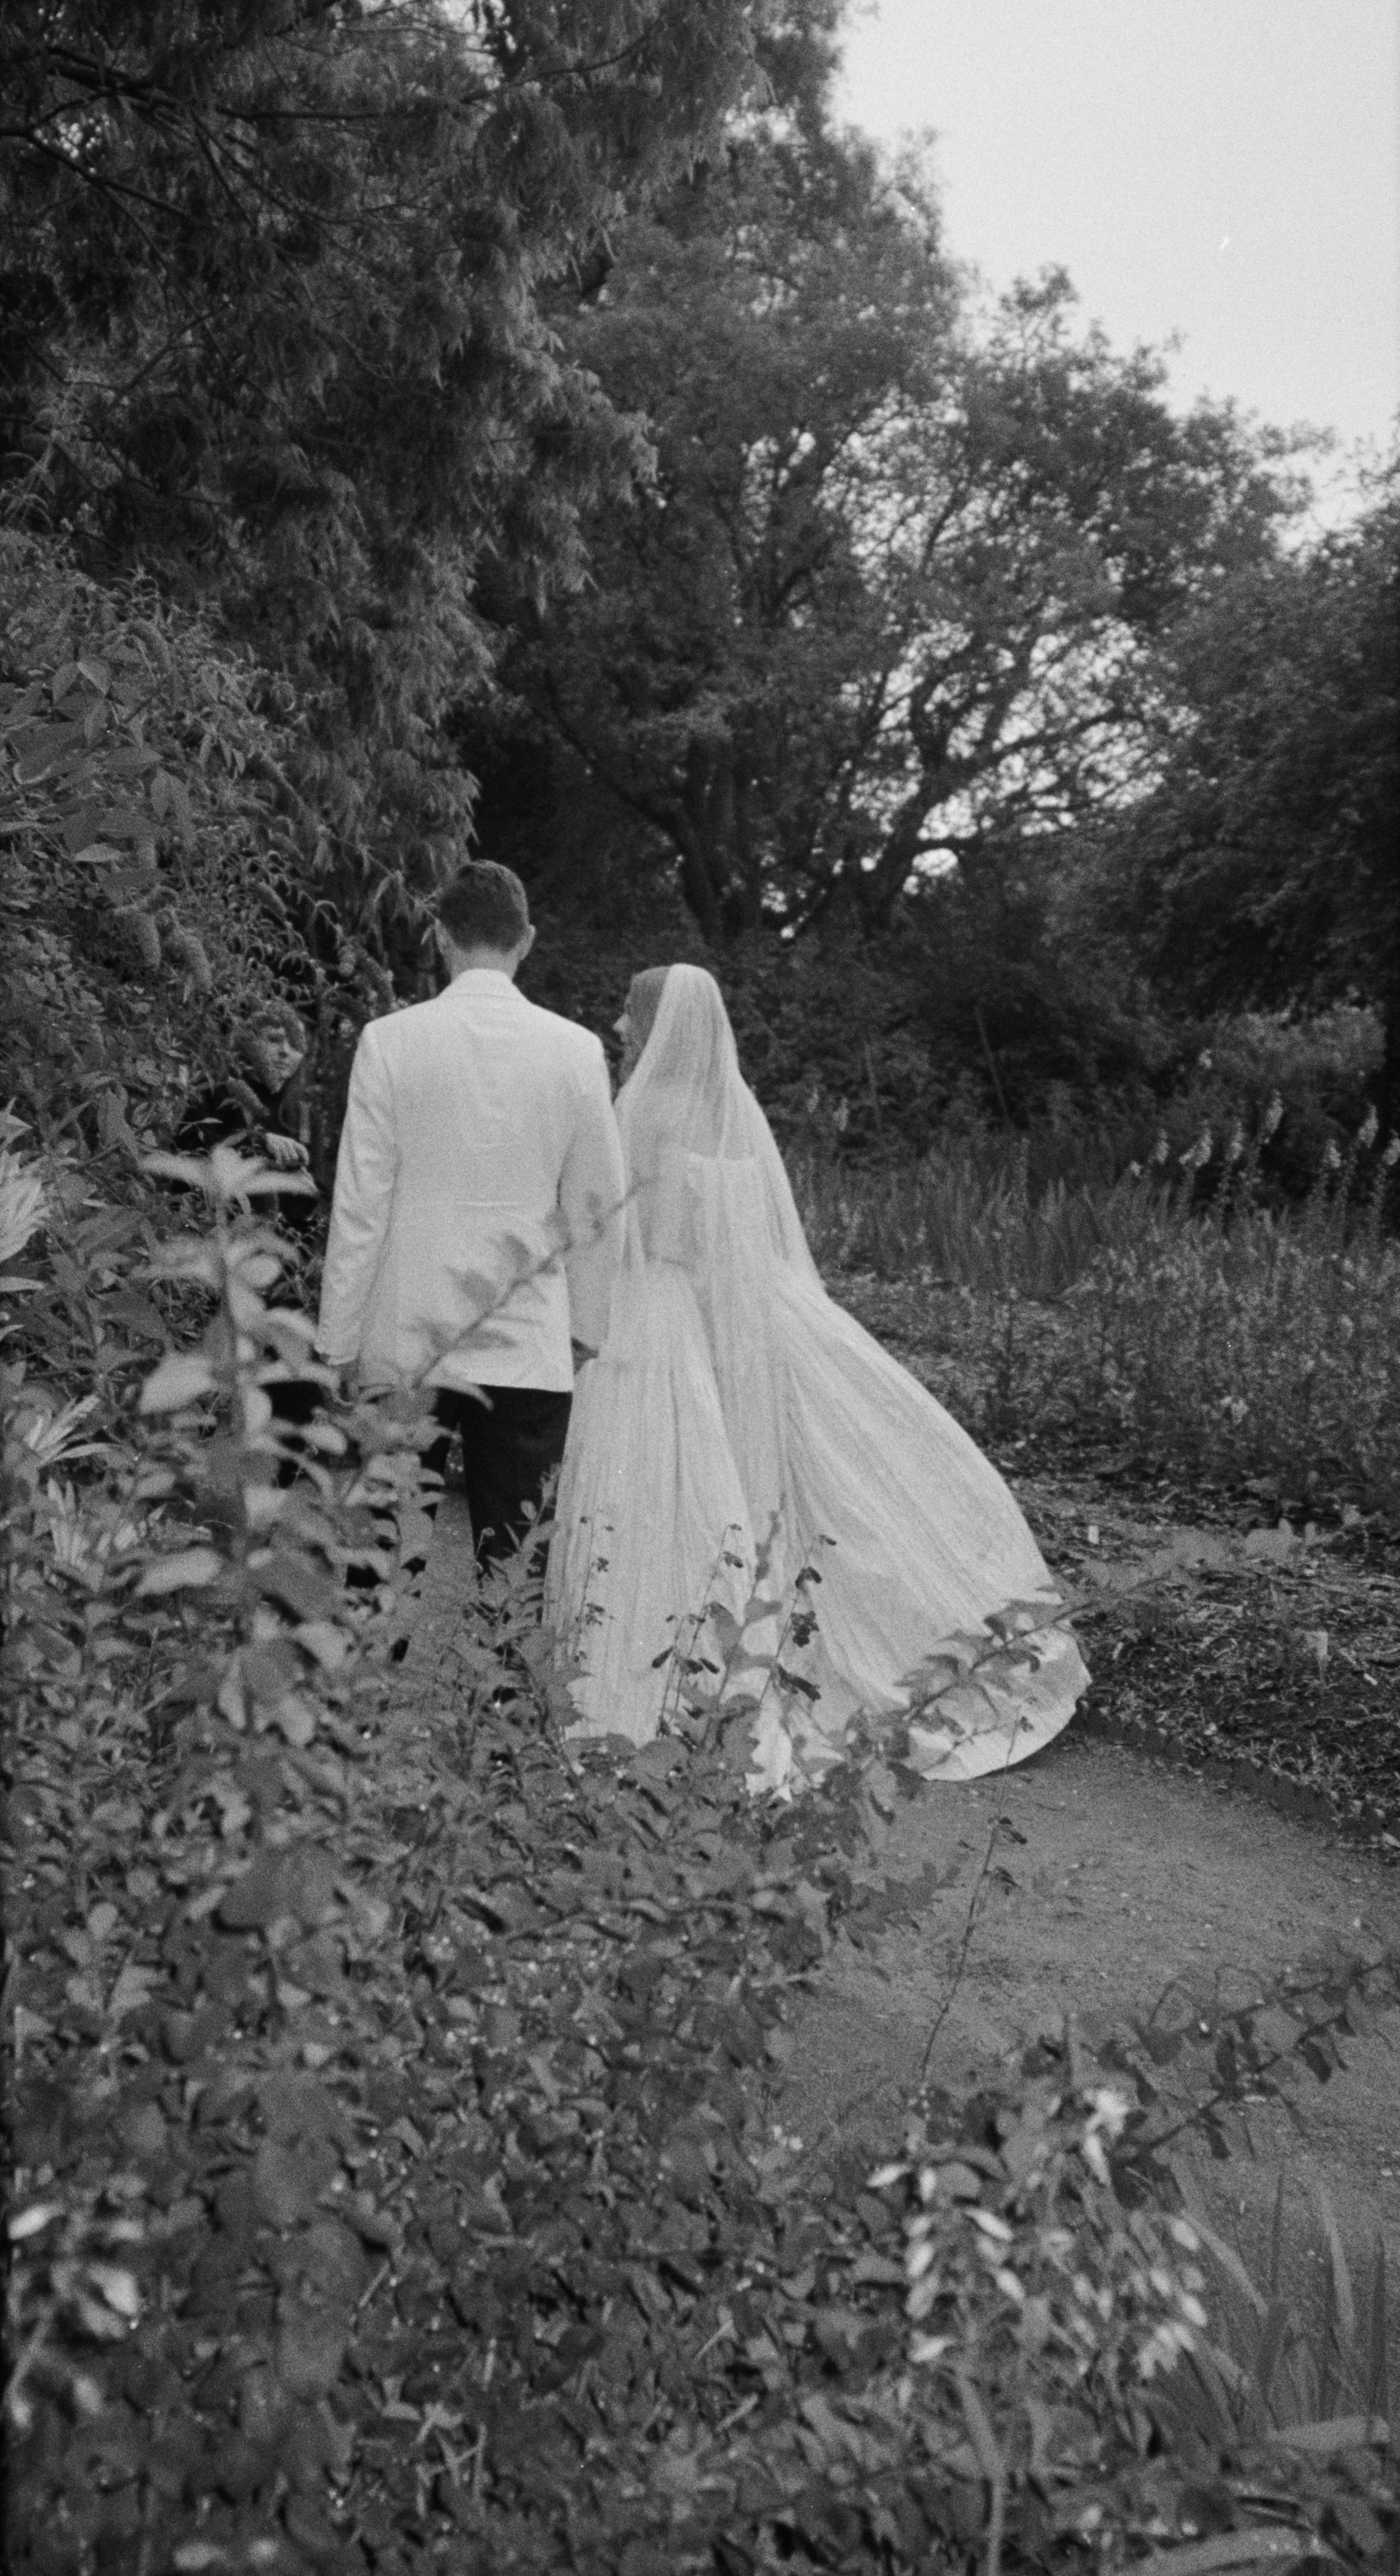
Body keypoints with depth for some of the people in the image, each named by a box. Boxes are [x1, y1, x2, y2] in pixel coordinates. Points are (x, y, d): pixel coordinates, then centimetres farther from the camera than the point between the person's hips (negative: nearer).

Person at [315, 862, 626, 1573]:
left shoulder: (390, 1041, -4)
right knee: (514, 1560, 4)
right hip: (531, 1352, 1)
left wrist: (337, 1345, 4)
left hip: (404, 1352, -1)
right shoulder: (576, 1049, 0)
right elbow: (596, 1207, 5)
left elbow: (359, 1205, -3)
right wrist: (587, 1329, 18)